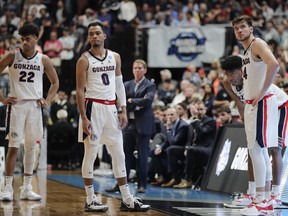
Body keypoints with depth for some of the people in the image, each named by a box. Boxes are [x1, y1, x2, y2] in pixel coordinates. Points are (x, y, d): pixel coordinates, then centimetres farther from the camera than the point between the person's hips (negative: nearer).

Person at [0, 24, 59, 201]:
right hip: (16, 105, -2)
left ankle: (27, 188, 13)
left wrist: (48, 101, 2)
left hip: (35, 106, 3)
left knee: (31, 146, 7)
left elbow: (55, 82, 15)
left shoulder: (43, 60, 3)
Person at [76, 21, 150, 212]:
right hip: (93, 107, -5)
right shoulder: (84, 60, -5)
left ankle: (127, 200, 10)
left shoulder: (115, 57, 10)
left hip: (111, 108, 5)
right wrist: (84, 118, -14)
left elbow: (119, 85, 13)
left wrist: (123, 110, 4)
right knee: (91, 154, -2)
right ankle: (90, 200, 4)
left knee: (119, 154, 6)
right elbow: (80, 90, -7)